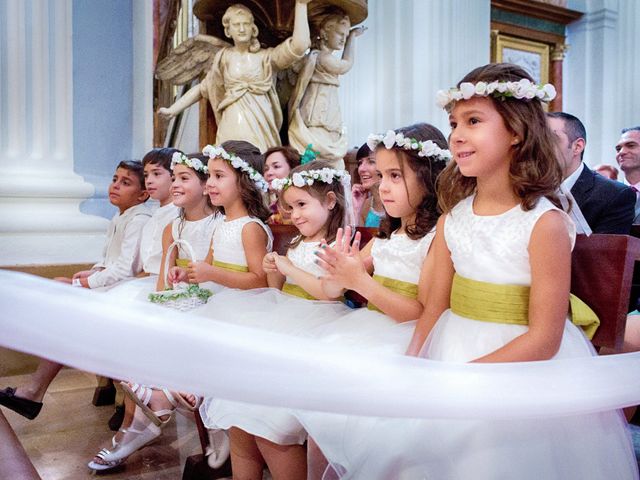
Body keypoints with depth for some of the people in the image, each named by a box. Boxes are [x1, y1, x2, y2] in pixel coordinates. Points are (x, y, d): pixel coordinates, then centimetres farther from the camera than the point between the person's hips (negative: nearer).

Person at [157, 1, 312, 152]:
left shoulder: (265, 56, 5)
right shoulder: (224, 57, 13)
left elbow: (299, 46, -9)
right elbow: (202, 88, 21)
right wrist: (172, 110, 17)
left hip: (260, 125, -1)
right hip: (233, 125, 2)